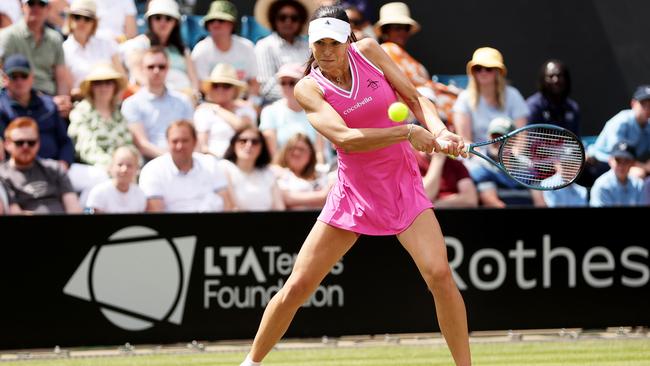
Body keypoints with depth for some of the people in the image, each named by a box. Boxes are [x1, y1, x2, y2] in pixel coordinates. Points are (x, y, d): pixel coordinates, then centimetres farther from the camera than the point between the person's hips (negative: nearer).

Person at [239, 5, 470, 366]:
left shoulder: (369, 51, -4)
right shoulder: (309, 89, -10)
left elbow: (416, 99, 2)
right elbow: (345, 137, -23)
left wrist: (440, 132, -17)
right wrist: (407, 133, -27)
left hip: (403, 186, 1)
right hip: (353, 193, -1)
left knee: (439, 274, -17)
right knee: (297, 286, -1)